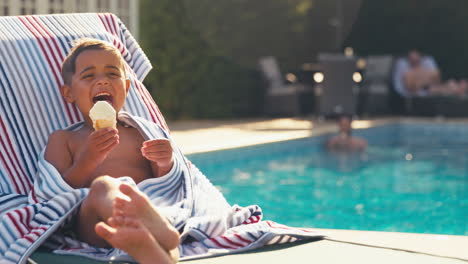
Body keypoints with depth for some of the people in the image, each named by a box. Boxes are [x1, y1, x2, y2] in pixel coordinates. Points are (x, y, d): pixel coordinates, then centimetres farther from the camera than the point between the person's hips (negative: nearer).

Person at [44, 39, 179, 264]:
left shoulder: (139, 134, 30)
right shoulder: (62, 140, 26)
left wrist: (165, 165, -2)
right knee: (102, 184, -37)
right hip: (91, 223, -2)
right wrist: (87, 160, -8)